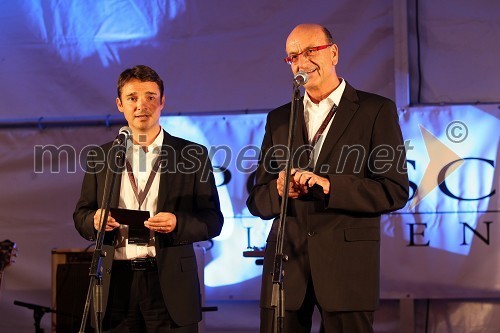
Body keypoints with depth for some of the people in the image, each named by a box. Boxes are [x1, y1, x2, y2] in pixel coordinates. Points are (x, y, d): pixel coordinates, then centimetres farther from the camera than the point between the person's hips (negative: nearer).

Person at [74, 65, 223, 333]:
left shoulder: (193, 155, 4)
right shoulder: (100, 157, 11)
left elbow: (213, 220, 2)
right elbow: (81, 215, 13)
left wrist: (178, 223, -17)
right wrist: (95, 221, -10)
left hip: (170, 286, -2)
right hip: (118, 283, 2)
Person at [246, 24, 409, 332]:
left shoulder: (377, 110, 2)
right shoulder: (278, 119, 15)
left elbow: (395, 191, -5)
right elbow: (257, 200, 13)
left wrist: (329, 186, -18)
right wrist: (280, 191, -10)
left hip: (347, 265, -3)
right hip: (286, 261, 3)